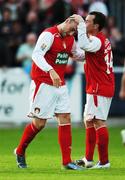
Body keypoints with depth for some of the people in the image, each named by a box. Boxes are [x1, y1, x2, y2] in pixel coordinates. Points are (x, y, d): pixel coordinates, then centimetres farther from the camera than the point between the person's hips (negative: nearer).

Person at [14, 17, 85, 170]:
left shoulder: (70, 39, 10)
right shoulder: (49, 35, -15)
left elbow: (78, 55, 25)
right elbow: (36, 55, -27)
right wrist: (51, 71, -40)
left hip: (60, 85, 8)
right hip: (44, 85, -8)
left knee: (65, 119, 0)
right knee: (39, 123, -3)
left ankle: (66, 161, 1)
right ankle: (20, 151, 19)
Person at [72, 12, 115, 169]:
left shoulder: (97, 41, -16)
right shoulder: (102, 39, 17)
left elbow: (84, 44, -37)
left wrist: (80, 23, -28)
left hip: (99, 88, -11)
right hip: (97, 88, 11)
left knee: (98, 122, -11)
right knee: (89, 121, 15)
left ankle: (104, 161, -12)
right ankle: (88, 159, 19)